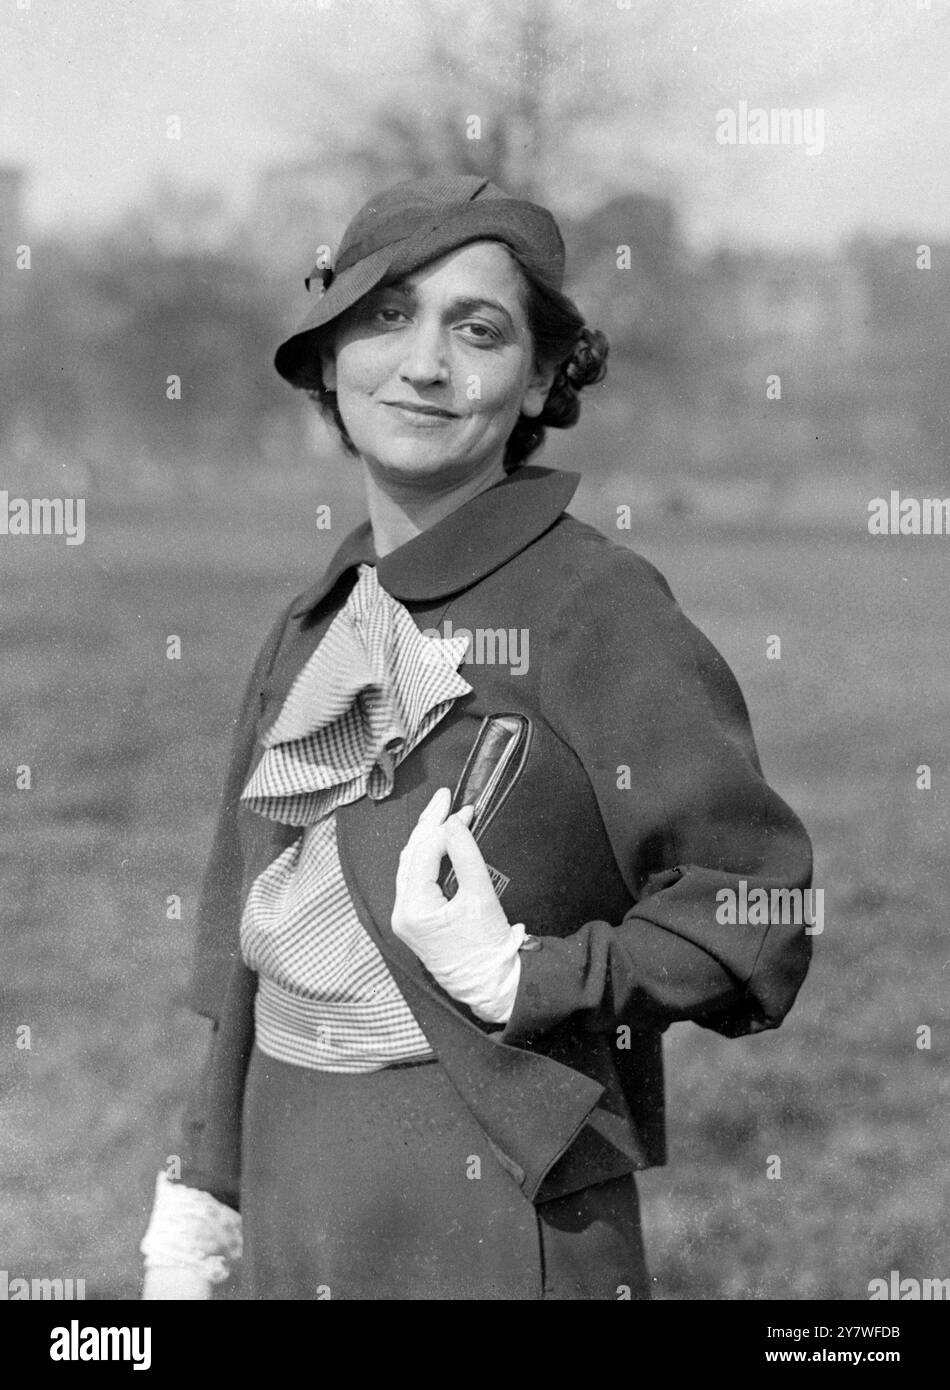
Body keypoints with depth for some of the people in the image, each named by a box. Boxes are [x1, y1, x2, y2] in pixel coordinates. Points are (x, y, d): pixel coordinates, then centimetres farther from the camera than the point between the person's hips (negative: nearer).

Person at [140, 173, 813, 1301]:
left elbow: (757, 918, -11)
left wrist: (522, 978, -17)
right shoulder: (307, 633, 10)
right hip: (296, 1203, 6)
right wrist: (199, 1202, 13)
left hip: (497, 1223, -6)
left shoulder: (593, 605, -10)